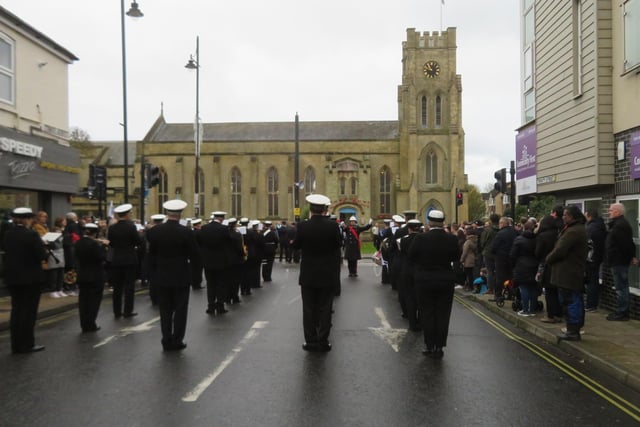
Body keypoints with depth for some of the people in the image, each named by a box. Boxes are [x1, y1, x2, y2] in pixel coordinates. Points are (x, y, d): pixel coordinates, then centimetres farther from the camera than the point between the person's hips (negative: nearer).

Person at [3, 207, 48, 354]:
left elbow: (8, 252, 15)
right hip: (31, 277, -6)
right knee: (29, 310, 3)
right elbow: (42, 256, -19)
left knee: (16, 309, 13)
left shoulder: (7, 234, 4)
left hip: (12, 277, 6)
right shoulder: (31, 234, -17)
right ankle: (27, 344, 8)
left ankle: (16, 344, 18)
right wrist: (45, 253, 2)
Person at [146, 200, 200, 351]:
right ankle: (177, 341, 12)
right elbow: (194, 255, -10)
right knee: (180, 309, 8)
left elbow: (151, 253, 3)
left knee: (165, 310, 12)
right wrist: (193, 266, 11)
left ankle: (167, 342, 15)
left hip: (161, 275, 3)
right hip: (181, 276, -3)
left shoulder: (154, 231, -6)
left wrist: (155, 270, 15)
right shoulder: (186, 232, -16)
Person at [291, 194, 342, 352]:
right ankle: (323, 341, 13)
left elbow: (296, 245, 1)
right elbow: (337, 246, 0)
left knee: (308, 308, 9)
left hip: (308, 274, 0)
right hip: (327, 275, 0)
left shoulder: (303, 226, -12)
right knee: (325, 308, 9)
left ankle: (311, 341, 14)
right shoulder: (333, 226, -12)